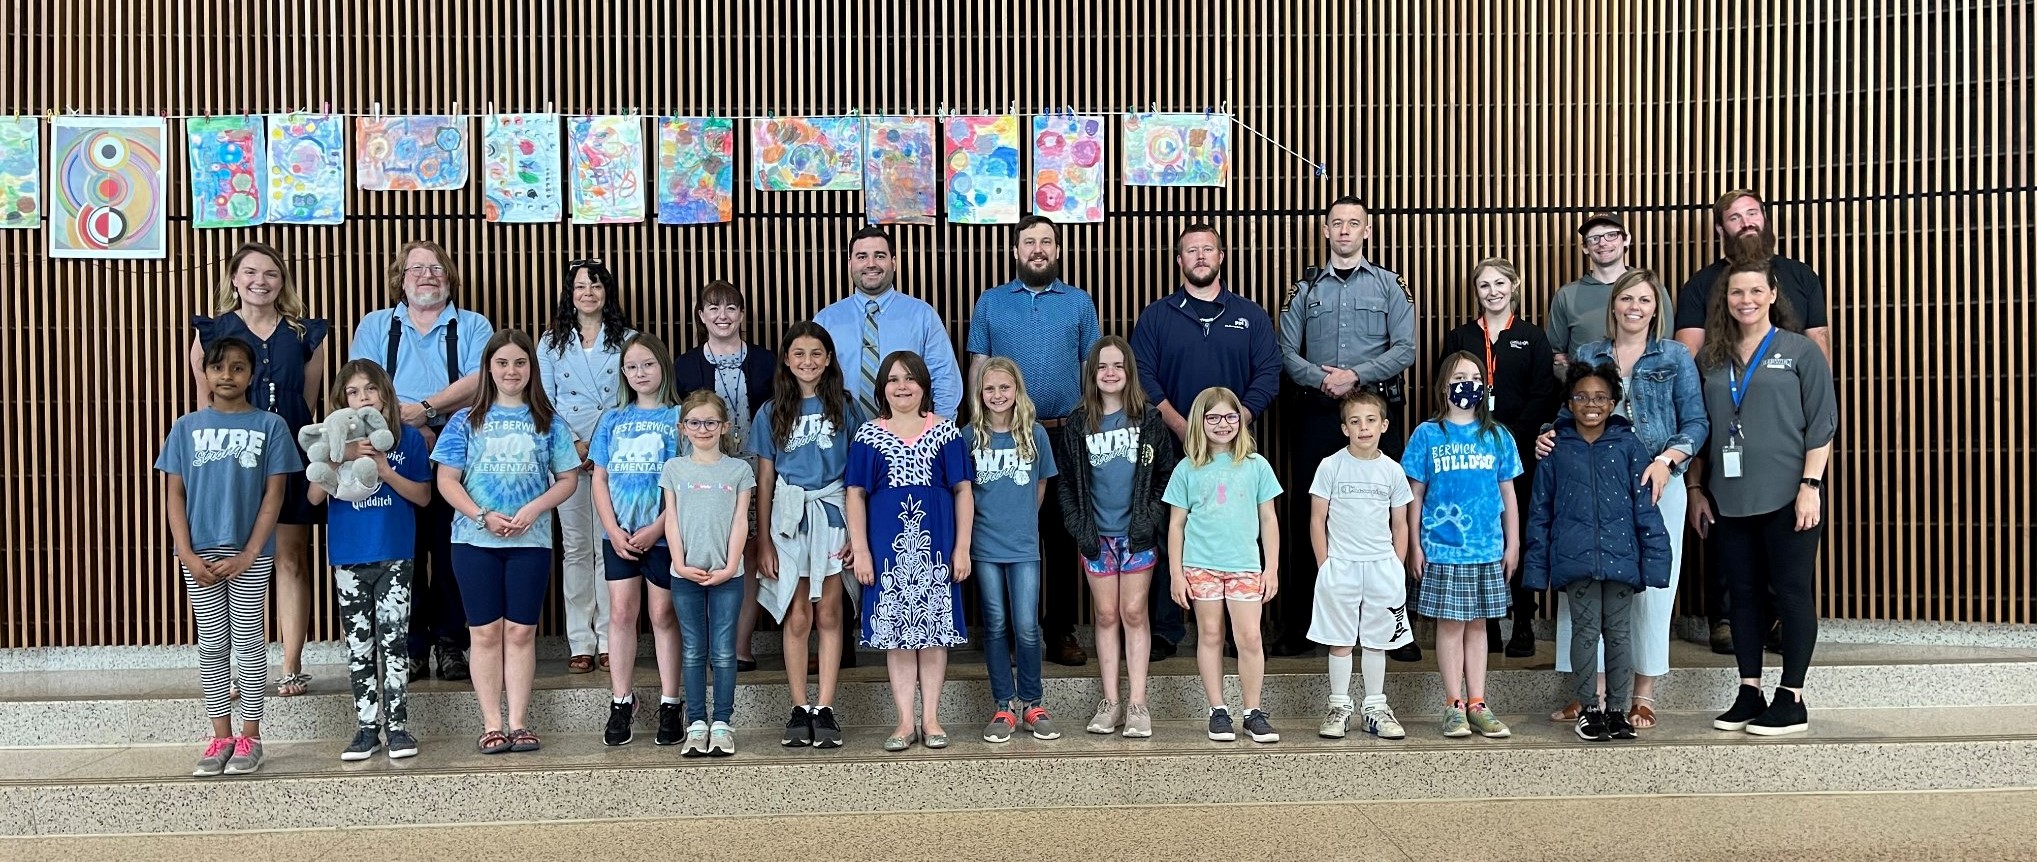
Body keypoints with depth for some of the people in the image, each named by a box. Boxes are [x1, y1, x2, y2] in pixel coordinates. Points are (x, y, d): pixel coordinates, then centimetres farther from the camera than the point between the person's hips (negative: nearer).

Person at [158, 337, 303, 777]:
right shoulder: (186, 427, 6)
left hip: (251, 554, -2)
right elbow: (174, 495, 5)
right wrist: (188, 554, -6)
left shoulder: (270, 425, 0)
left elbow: (273, 496, -2)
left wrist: (247, 555, -9)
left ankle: (250, 737, 13)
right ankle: (221, 736, 17)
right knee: (212, 646, 9)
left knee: (248, 643, 4)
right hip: (200, 554, 2)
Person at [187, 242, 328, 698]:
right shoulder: (211, 332, 7)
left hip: (290, 455, 1)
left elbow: (309, 402, 8)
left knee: (291, 561, 3)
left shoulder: (305, 334, 9)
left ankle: (292, 667, 8)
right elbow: (205, 401, 5)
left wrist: (293, 437, -1)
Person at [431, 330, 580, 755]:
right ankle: (491, 724, 9)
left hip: (531, 540, 0)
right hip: (475, 540, 0)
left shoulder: (549, 422, 7)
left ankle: (518, 723, 8)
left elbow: (567, 479, 5)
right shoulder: (467, 421, 6)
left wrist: (533, 509, -11)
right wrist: (483, 516, -12)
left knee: (520, 631, 2)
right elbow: (447, 480, 2)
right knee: (485, 632, 3)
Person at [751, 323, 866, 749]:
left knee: (828, 614, 1)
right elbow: (764, 480, 7)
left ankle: (826, 710, 5)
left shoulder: (845, 408, 4)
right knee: (797, 618, 1)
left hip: (832, 511, 0)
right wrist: (763, 540, 2)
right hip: (788, 515, 1)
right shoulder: (771, 413, 6)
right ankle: (799, 710, 7)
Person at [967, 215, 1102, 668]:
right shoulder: (990, 303, 8)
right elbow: (978, 369, 7)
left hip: (1067, 435, 0)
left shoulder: (1079, 302, 8)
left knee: (1064, 535, 4)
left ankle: (1061, 631, 12)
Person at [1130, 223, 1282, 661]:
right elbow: (1143, 376, 0)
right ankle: (1165, 632, 7)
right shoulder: (1156, 316, 8)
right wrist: (1180, 426, -13)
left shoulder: (1251, 316, 10)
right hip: (1173, 446, 0)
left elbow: (1268, 375, 3)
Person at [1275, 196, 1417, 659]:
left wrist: (1356, 375, -13)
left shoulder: (1390, 285, 8)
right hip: (1316, 413, 1)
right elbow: (1287, 351, 5)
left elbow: (1404, 349, -3)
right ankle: (1297, 628, 8)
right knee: (1307, 516, 2)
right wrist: (1321, 379, -11)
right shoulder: (1306, 287, 12)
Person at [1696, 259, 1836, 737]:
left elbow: (1822, 424, -3)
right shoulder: (1712, 358, 11)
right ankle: (1748, 694, 16)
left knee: (1792, 593, 1)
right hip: (1730, 499, 4)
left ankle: (1791, 700, 9)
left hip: (1787, 497, -4)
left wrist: (1810, 486, -11)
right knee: (1743, 594, 8)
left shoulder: (1801, 351, 1)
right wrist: (1698, 488, 11)